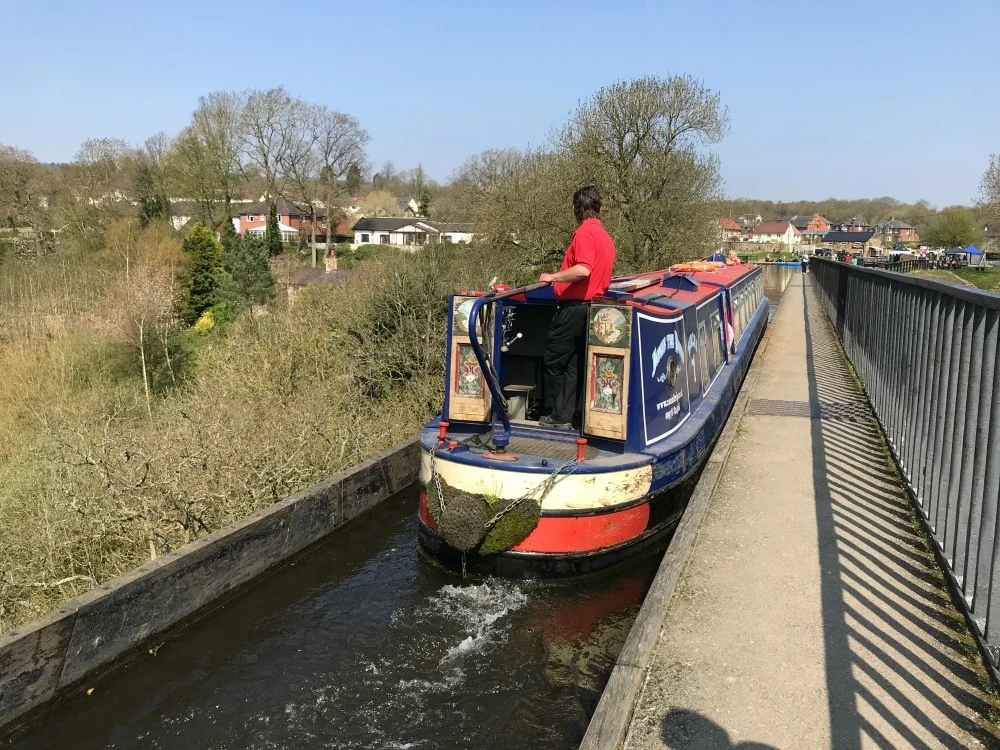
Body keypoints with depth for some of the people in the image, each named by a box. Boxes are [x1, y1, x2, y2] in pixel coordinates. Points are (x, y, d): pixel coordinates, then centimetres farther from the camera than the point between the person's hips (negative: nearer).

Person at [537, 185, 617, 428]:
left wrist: (553, 277, -16)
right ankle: (566, 415, 13)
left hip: (574, 306, -9)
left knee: (553, 362, 3)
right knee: (573, 364, 11)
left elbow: (583, 270, -28)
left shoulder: (585, 232, -14)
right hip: (591, 305, 9)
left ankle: (558, 415, 10)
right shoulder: (605, 236, 14)